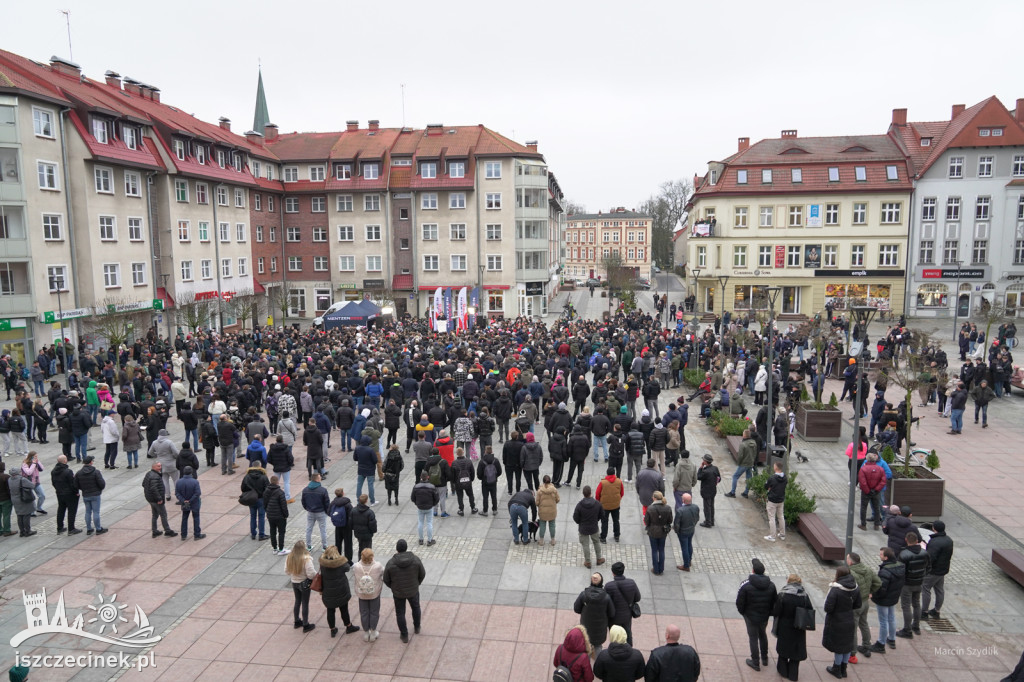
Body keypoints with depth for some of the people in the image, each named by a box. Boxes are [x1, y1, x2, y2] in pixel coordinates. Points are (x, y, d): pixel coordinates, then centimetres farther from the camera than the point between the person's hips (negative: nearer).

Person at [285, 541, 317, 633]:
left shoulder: (290, 558, -10)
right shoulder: (306, 559, -29)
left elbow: (286, 570, 2)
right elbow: (311, 574, -28)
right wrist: (317, 575, -8)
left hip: (294, 583, 6)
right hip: (304, 584, -6)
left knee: (297, 601, 23)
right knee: (305, 604, 8)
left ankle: (297, 622, 38)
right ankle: (306, 625, 20)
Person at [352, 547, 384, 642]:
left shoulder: (356, 567, -28)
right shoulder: (378, 566, -29)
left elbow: (354, 580, -11)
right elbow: (383, 575, -11)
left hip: (361, 594, 1)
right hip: (375, 594, -1)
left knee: (364, 613, 21)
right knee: (374, 613, 20)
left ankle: (365, 634, 37)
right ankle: (373, 633, 34)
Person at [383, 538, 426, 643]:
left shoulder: (391, 563, -21)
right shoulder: (415, 559, -19)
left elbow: (386, 580, -10)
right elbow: (422, 574, -6)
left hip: (398, 593, -1)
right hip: (413, 591, 2)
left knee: (400, 613, 17)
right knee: (416, 607, 28)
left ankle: (404, 636, 27)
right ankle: (417, 628, 45)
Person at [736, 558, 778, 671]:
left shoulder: (746, 585, -24)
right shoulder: (771, 585, -10)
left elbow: (739, 603, -17)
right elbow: (775, 602, -1)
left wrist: (743, 613, 2)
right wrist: (768, 613, 13)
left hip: (751, 617, -4)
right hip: (765, 617, 4)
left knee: (753, 638, 12)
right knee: (763, 634, 26)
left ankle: (755, 662, 22)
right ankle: (764, 658, 40)